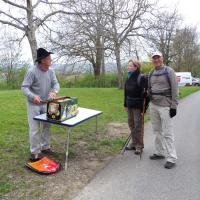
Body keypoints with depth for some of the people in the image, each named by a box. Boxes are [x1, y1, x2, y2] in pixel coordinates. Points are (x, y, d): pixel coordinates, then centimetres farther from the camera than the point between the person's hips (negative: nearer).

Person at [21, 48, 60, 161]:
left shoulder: (51, 71, -3)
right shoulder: (32, 71, -20)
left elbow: (56, 84, -3)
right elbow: (24, 87, -21)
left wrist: (54, 92, -27)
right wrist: (33, 96, -40)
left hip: (46, 104, 6)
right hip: (34, 104, -6)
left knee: (46, 126, 14)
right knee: (35, 129, -1)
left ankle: (45, 147, 31)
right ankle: (35, 152, 12)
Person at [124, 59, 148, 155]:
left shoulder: (141, 78, -13)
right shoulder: (129, 78, 9)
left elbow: (144, 94, -17)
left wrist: (142, 108, -19)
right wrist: (125, 105, 13)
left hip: (138, 106, -7)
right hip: (130, 106, 7)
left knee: (138, 126, 0)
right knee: (131, 124, 14)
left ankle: (139, 146, 13)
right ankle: (133, 143, 29)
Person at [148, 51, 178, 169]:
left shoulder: (169, 71, -6)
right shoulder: (151, 73, 11)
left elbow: (175, 90, -9)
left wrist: (174, 106, -14)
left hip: (165, 106, -6)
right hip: (153, 105, 6)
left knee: (167, 132, -4)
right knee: (157, 131, 13)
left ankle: (171, 158, 4)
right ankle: (160, 152, 26)